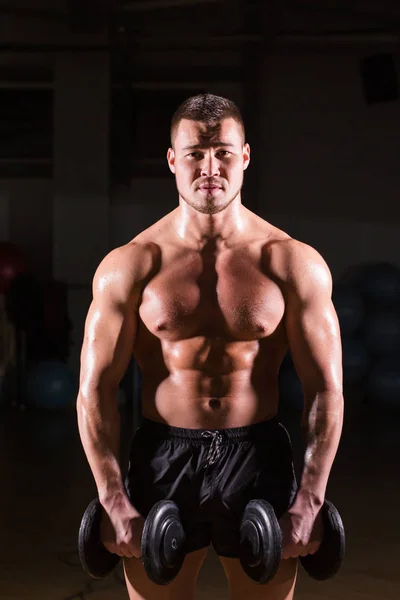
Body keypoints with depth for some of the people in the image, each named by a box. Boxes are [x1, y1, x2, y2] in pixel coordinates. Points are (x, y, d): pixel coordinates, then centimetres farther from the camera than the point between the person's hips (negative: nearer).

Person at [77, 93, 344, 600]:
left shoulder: (295, 264, -3)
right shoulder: (129, 266, -3)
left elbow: (325, 389, -2)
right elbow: (95, 388, -2)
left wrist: (310, 500, -9)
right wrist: (113, 500, -10)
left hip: (260, 460, 0)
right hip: (161, 460, 0)